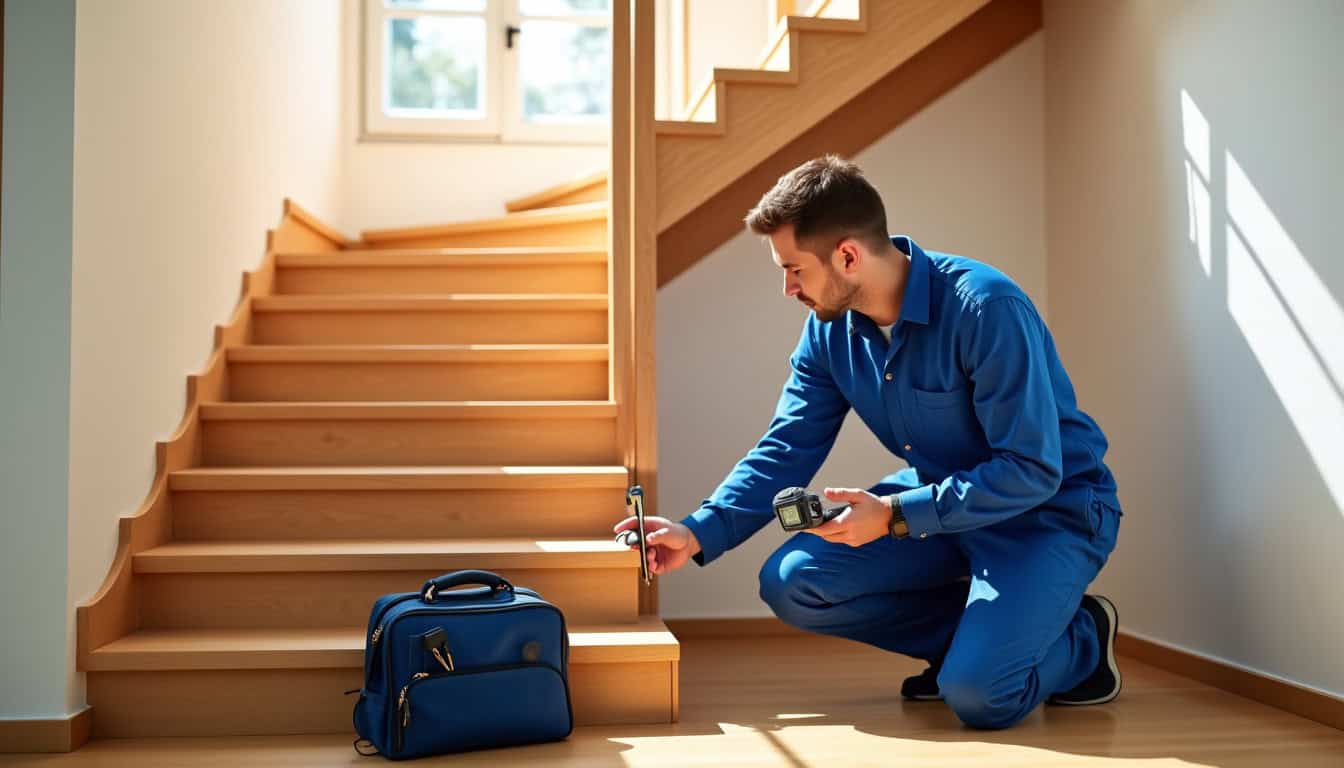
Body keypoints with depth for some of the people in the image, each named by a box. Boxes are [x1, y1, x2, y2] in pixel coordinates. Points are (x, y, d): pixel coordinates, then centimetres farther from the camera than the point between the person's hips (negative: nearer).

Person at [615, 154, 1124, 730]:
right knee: (791, 583, -11)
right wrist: (698, 533, -14)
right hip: (940, 498, 7)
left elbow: (1032, 471, -27)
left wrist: (895, 515, -30)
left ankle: (1082, 640, 8)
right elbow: (786, 451, -1)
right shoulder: (830, 329, -5)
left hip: (1049, 508, -7)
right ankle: (973, 632, 6)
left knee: (977, 695, -25)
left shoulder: (987, 309, -28)